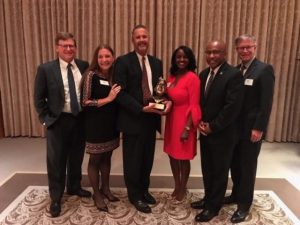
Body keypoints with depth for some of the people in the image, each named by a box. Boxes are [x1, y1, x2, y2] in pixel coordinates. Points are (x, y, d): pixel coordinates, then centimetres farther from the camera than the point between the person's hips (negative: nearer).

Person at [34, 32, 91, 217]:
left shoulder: (84, 66, 0)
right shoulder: (46, 69, -7)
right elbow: (39, 98, -3)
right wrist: (46, 119, -7)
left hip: (81, 119, 3)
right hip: (58, 121, -2)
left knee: (77, 157, 18)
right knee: (56, 161, 9)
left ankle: (74, 187, 41)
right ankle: (56, 197, 28)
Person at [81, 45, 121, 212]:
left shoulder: (115, 75, 5)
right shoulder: (91, 75, -11)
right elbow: (85, 102, -16)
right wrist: (108, 99, -19)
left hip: (111, 124, 6)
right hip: (95, 125, -5)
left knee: (107, 157, 17)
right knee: (95, 160, 9)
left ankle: (105, 189, 36)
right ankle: (97, 194, 25)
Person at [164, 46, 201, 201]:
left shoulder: (193, 78, -14)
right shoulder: (172, 77, 7)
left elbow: (194, 106, -17)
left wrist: (187, 128, -20)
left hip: (184, 122, -7)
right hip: (171, 120, 7)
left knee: (183, 157, 8)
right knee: (172, 154, 15)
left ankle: (183, 188, 29)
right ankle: (177, 186, 34)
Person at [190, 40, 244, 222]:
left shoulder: (234, 74, -15)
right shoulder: (204, 74, 8)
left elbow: (233, 106, -21)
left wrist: (212, 127, -16)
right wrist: (200, 122, -3)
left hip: (222, 133, -6)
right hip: (205, 131, 7)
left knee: (219, 171, 10)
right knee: (207, 169, 18)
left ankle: (213, 206, 27)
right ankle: (208, 199, 38)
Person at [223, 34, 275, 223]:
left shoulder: (264, 70, -10)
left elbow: (266, 103, -15)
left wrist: (258, 128, -19)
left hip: (251, 129, -6)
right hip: (234, 127, 6)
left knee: (247, 167, 6)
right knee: (235, 164, 16)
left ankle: (244, 205, 21)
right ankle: (236, 195, 36)